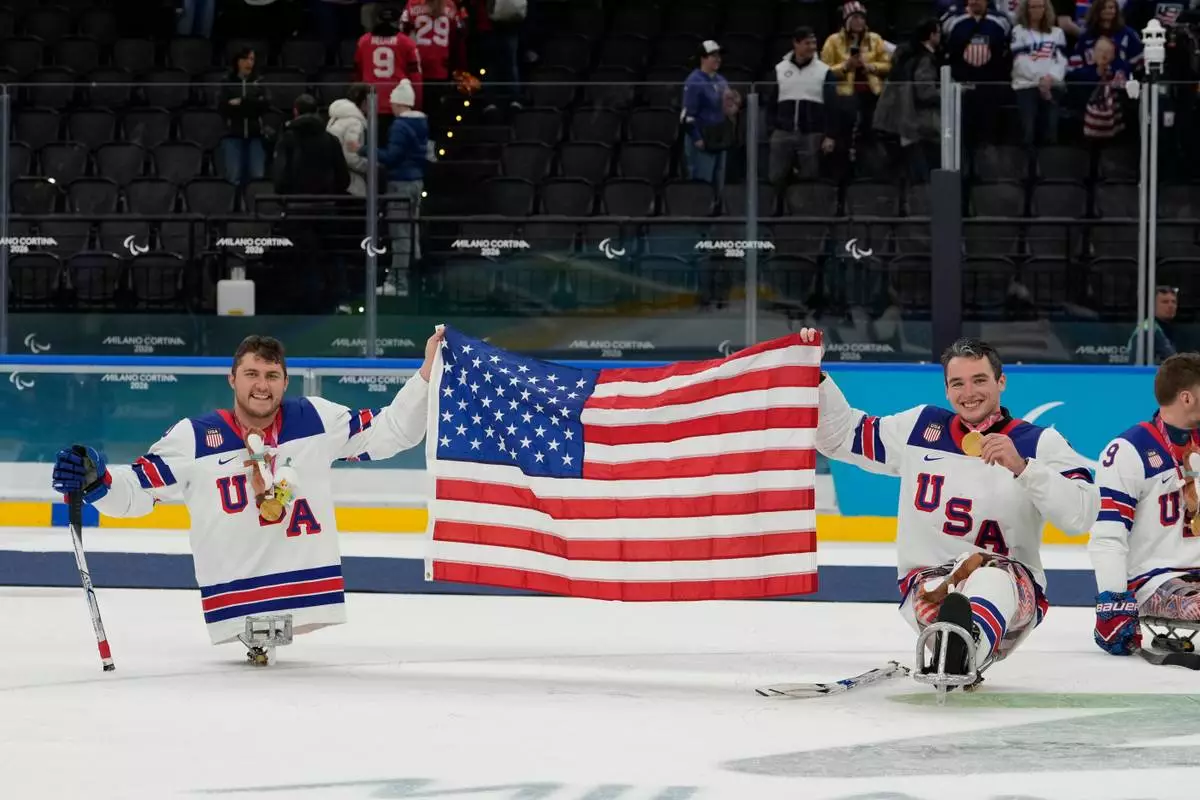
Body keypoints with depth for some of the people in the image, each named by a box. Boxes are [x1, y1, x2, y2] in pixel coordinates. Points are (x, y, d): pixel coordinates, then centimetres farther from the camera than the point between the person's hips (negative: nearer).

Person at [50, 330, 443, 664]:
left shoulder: (316, 419, 4)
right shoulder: (195, 437, -1)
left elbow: (390, 432, 8)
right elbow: (135, 489, 0)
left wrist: (428, 373, -2)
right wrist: (94, 481, -20)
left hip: (308, 592, 2)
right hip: (234, 598, -2)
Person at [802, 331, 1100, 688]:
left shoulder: (1039, 443, -1)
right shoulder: (919, 428, 9)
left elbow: (1082, 514, -16)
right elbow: (840, 435, 16)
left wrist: (1021, 467, -27)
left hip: (1010, 586, -4)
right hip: (927, 578, 4)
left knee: (992, 579, -40)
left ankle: (959, 652, -69)